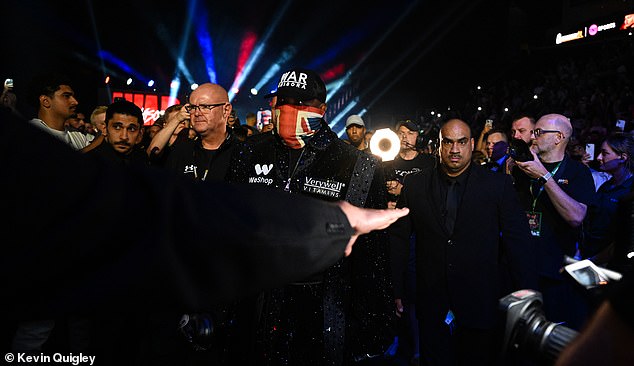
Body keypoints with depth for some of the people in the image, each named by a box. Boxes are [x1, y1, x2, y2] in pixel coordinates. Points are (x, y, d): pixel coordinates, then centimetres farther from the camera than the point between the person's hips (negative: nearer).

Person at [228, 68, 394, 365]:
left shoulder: (357, 167, -8)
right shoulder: (251, 154, 2)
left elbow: (373, 253, -5)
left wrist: (374, 326, -4)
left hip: (325, 307, -2)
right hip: (261, 301, 3)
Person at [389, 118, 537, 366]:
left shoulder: (499, 185, -2)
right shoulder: (414, 185, 1)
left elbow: (518, 242, -3)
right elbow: (398, 239, 4)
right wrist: (394, 289, 2)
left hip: (482, 307, 0)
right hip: (432, 308, 1)